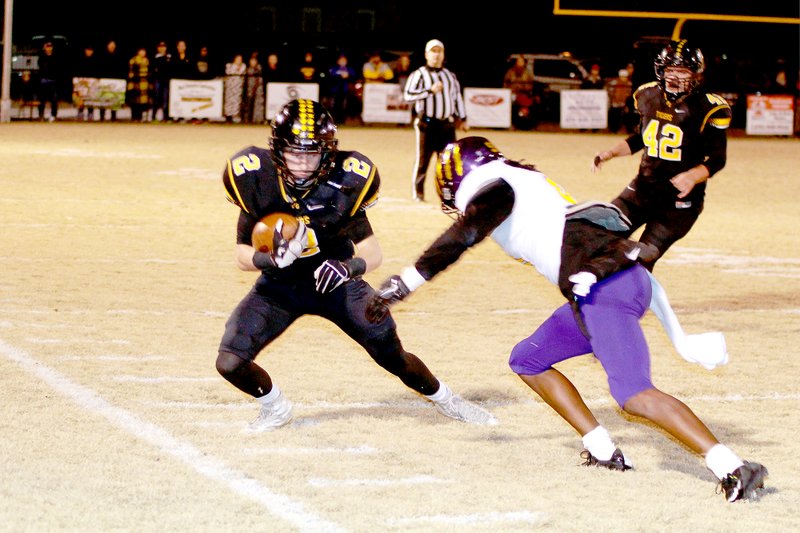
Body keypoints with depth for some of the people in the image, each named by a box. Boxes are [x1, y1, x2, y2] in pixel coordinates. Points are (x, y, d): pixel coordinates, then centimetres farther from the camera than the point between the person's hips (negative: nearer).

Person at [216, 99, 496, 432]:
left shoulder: (341, 186, -22)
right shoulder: (258, 182, -21)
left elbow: (373, 255, -14)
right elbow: (242, 257, -12)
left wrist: (349, 267, -37)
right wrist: (272, 259, -35)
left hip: (333, 281, -1)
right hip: (279, 285, 1)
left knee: (393, 357, -1)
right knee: (230, 363, -14)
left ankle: (445, 400, 29)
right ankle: (276, 408, 18)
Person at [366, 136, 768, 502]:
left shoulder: (494, 188, 3)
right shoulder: (530, 184, 31)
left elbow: (459, 239, -10)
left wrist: (400, 286, -10)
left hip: (603, 289, -9)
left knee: (635, 396, -18)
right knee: (528, 361, 20)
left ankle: (732, 468, -25)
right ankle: (604, 453, 16)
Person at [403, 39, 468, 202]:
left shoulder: (450, 76, 17)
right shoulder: (419, 74, -2)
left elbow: (457, 97, 23)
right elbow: (407, 95, -14)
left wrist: (462, 118, 18)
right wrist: (430, 91, -21)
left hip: (447, 124, 5)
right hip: (427, 124, -5)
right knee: (422, 159, -3)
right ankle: (417, 193, 6)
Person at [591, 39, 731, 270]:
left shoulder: (707, 109, -13)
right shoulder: (649, 97, 4)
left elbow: (718, 159, -10)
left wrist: (693, 176, -27)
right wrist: (610, 153, 6)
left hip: (679, 201, -6)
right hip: (642, 189, 6)